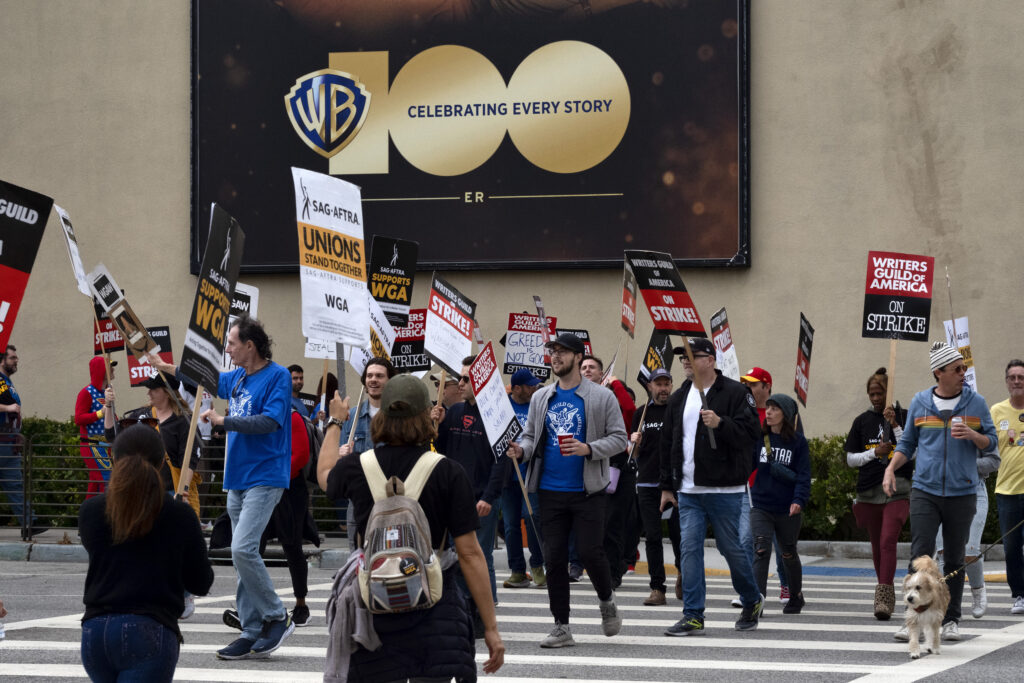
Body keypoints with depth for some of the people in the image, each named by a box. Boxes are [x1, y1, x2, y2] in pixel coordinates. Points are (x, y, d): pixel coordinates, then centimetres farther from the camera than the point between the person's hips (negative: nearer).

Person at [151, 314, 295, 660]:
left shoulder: (278, 377, -9)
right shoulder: (237, 378, 14)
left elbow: (269, 421, -19)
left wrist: (223, 421, -14)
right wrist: (164, 367, 40)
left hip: (264, 478, -8)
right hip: (237, 480, 8)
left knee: (243, 549, -20)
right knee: (242, 554, 6)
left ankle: (277, 617, -6)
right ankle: (252, 634, 8)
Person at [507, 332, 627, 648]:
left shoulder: (601, 397, -1)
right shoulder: (541, 398, 12)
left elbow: (619, 438, -3)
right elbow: (530, 436, 17)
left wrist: (589, 449, -19)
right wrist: (522, 450, -6)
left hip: (587, 491, -4)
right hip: (550, 490, 4)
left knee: (590, 551, -10)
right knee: (554, 557, 2)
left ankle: (607, 600, 21)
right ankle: (561, 627, 9)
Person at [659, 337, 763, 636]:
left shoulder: (735, 393, -4)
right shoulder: (679, 398, 14)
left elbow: (749, 431, -13)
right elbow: (668, 443, 20)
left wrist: (720, 423, -28)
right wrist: (667, 485, 18)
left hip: (724, 490, -5)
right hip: (688, 491, 5)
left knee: (730, 547, 3)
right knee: (689, 549, -3)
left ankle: (752, 600, 27)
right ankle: (693, 616, -2)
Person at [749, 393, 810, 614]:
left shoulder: (798, 442, -3)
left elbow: (803, 475, -7)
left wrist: (799, 500, -20)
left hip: (788, 509, -1)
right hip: (761, 507, 1)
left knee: (789, 554, 15)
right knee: (761, 551, -15)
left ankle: (796, 596, 36)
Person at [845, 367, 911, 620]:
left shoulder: (904, 417, 3)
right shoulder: (862, 421, 10)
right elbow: (850, 459, 10)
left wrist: (895, 426, -14)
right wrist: (875, 452, -6)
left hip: (898, 490, -4)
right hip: (869, 492, 4)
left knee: (888, 541, -17)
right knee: (877, 545, 10)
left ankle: (883, 596, -22)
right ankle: (887, 593, 25)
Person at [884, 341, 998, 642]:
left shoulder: (976, 403, 5)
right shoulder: (920, 402, 6)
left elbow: (991, 442, 7)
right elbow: (907, 443, 14)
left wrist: (971, 435, -13)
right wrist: (890, 469, -1)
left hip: (962, 493, 0)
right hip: (925, 490, 0)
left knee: (955, 560, 5)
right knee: (920, 555, -11)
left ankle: (951, 620, 14)